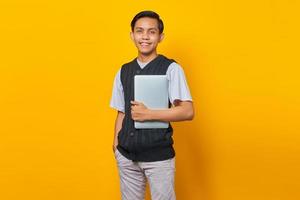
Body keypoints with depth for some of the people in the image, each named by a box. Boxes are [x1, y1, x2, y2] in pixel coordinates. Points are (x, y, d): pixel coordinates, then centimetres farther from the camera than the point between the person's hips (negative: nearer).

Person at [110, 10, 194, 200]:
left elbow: (188, 112, -14)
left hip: (158, 155, -4)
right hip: (126, 155, 4)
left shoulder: (171, 68, -6)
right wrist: (116, 145, 2)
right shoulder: (123, 71, 8)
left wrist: (149, 114, -17)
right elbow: (121, 113, 11)